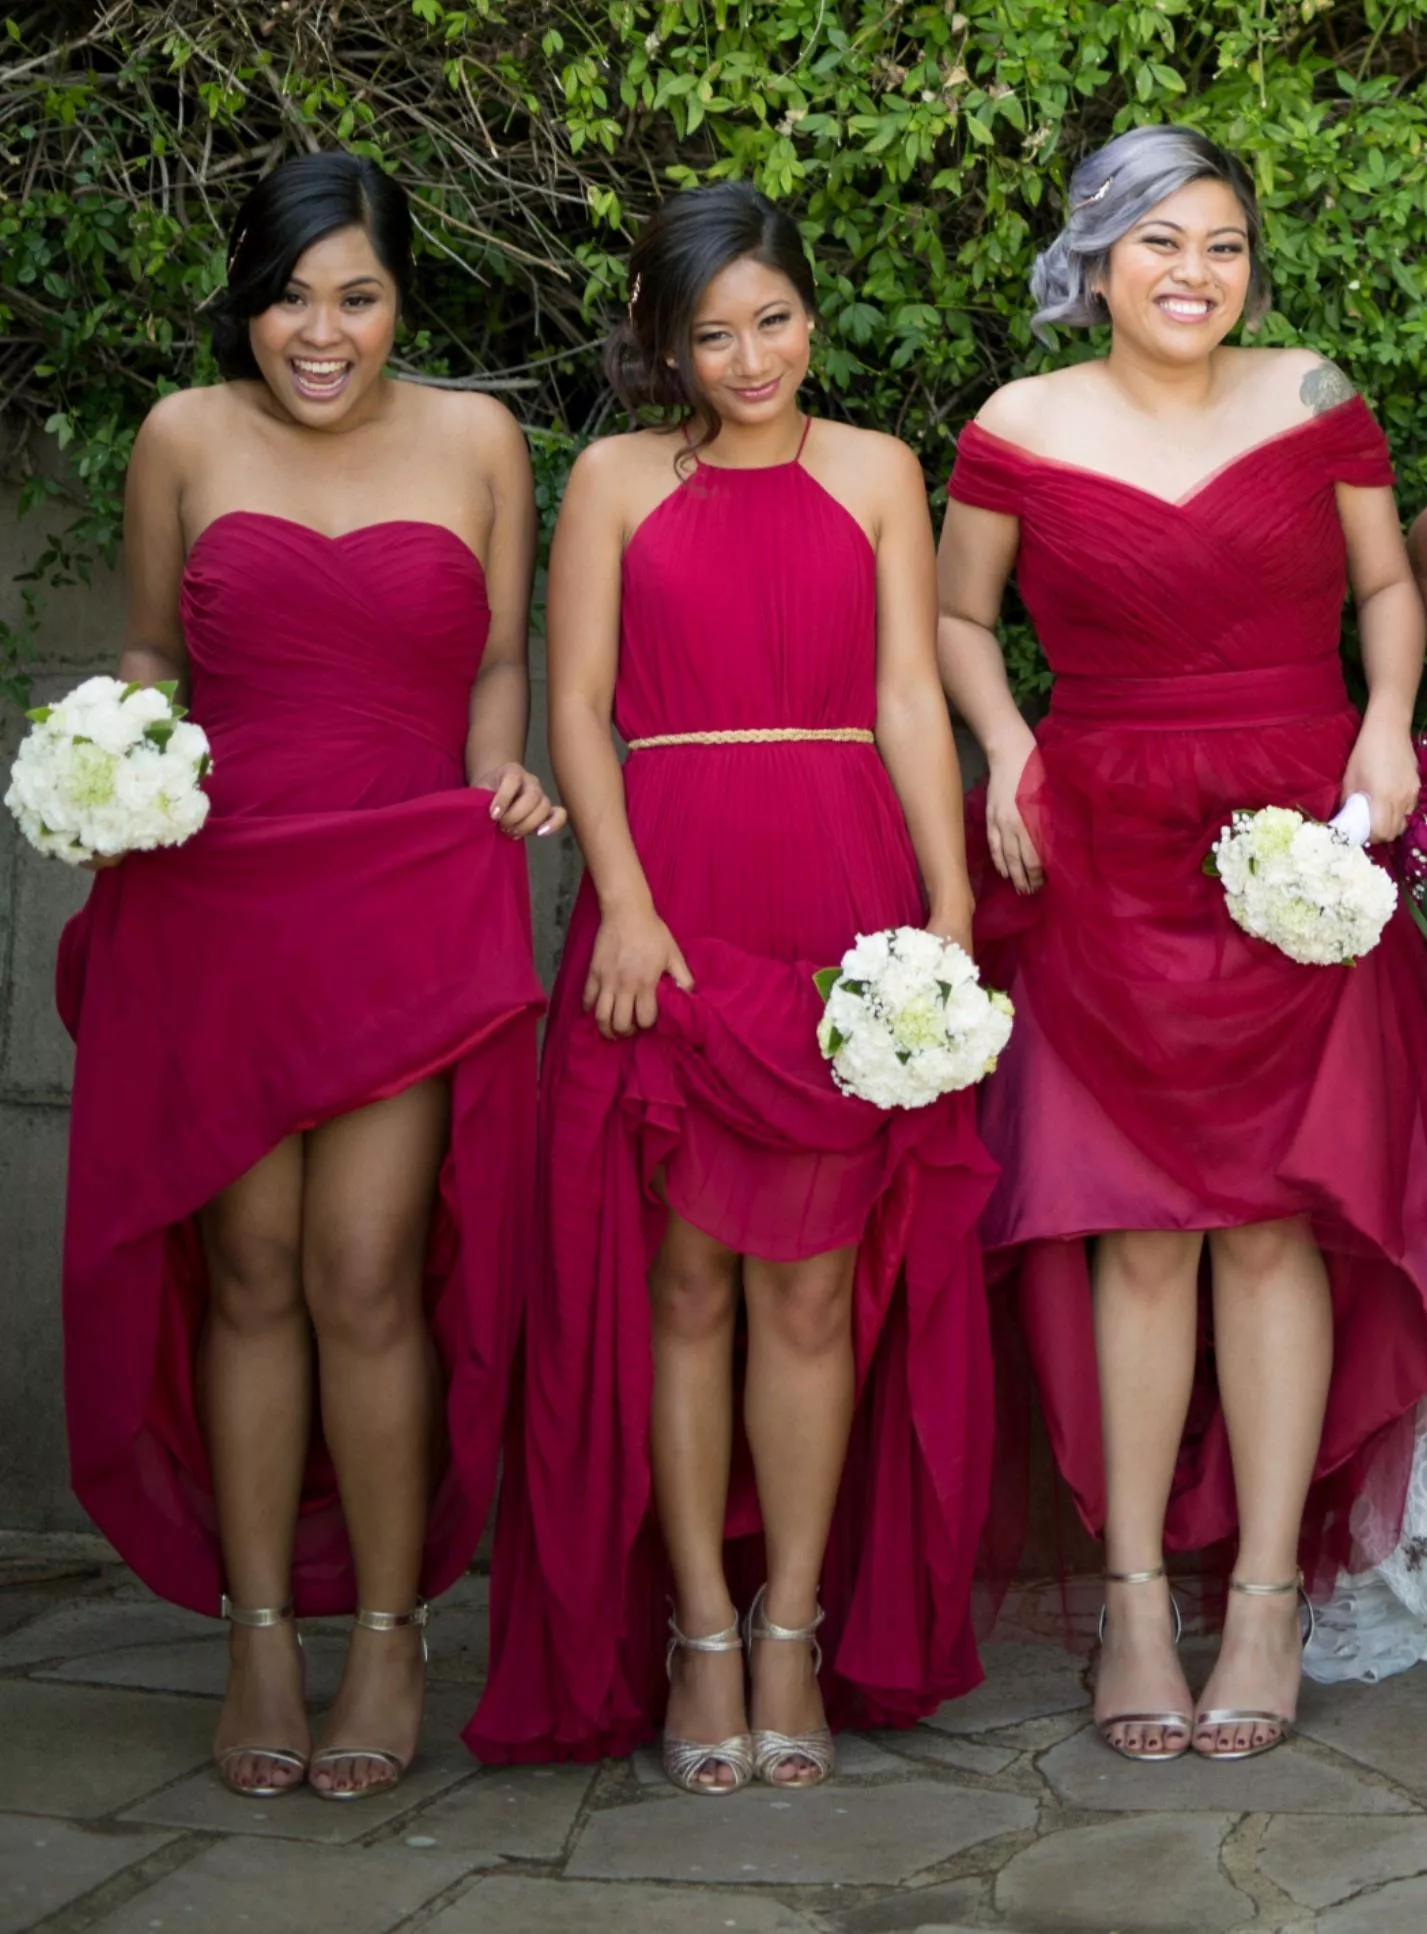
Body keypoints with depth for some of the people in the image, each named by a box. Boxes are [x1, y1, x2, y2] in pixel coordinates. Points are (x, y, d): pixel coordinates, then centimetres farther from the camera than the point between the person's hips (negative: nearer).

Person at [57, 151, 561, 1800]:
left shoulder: (475, 439, 6)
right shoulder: (185, 438, 6)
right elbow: (151, 650, 16)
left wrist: (497, 782, -4)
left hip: (407, 900, -1)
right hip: (213, 897, 1)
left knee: (364, 1274, -6)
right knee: (247, 1274, 4)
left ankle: (389, 1635, 11)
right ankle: (258, 1633, 16)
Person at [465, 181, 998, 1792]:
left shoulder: (875, 473, 12)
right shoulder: (616, 480, 10)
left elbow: (912, 701, 6)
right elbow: (576, 707, 4)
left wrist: (951, 905, -4)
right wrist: (623, 902, -9)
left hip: (845, 902, 1)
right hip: (671, 903, 0)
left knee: (812, 1287, 2)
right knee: (686, 1283, 1)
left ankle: (793, 1630, 12)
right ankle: (698, 1635, 10)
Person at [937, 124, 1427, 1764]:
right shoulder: (1019, 432, 2)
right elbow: (953, 615, 15)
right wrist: (1004, 742, -2)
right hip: (1104, 857, 0)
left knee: (1277, 1220, -1)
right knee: (1140, 1231, -1)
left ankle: (1266, 1598, 7)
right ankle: (1132, 1596, 8)